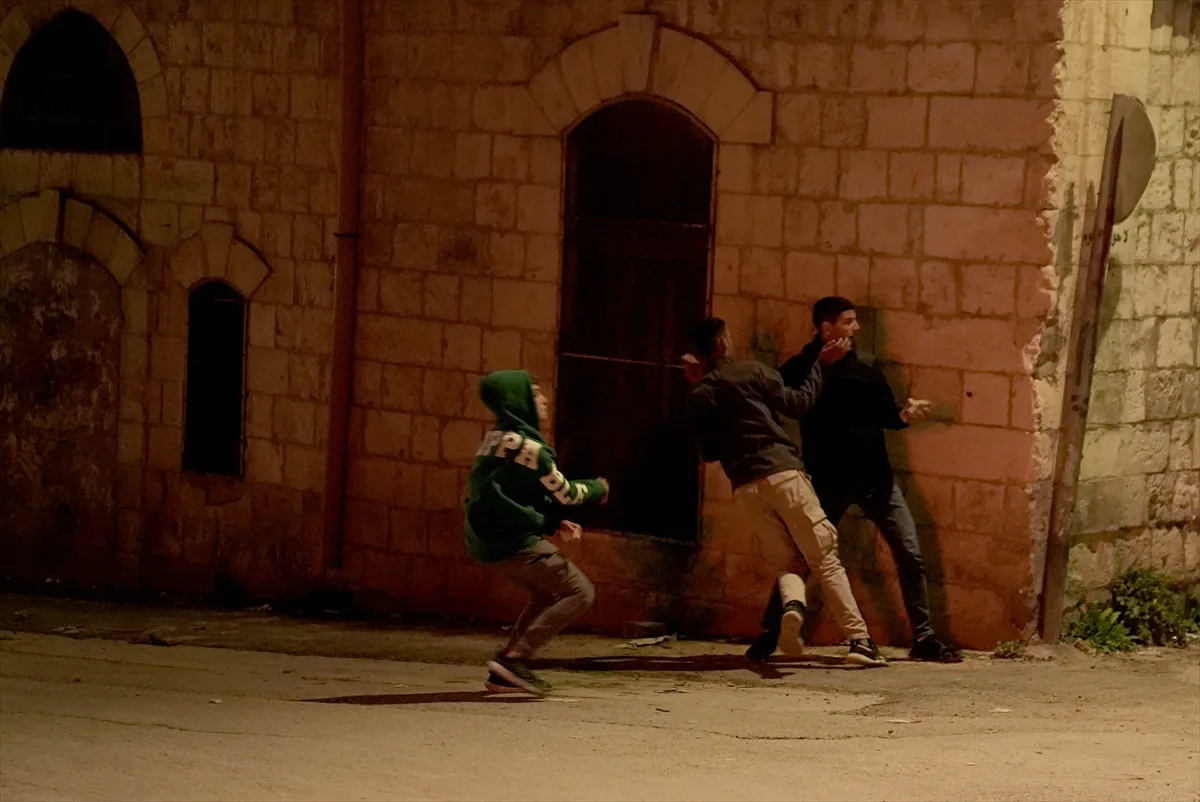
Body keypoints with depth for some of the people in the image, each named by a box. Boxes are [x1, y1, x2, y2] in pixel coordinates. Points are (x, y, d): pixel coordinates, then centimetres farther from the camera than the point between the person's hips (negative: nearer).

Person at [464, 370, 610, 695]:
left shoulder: (495, 441, 13)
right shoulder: (528, 446, -16)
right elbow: (564, 494, -8)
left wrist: (554, 522, 14)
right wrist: (598, 488, 12)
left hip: (488, 539, 9)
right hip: (515, 542, -9)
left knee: (547, 593, 25)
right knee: (580, 593, -4)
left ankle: (505, 671, 18)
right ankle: (514, 658, -13)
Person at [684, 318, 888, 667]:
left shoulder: (699, 395, 11)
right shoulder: (752, 372, 3)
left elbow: (709, 452, 17)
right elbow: (799, 404, 7)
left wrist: (699, 394, 22)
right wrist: (821, 363, 19)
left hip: (745, 487, 3)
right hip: (782, 472, -3)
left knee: (785, 562, 11)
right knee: (825, 558, -1)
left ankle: (791, 605, -25)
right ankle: (859, 639, -12)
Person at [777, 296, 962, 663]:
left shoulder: (865, 365, 8)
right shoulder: (800, 369, -3)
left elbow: (885, 413, 12)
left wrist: (904, 413, -8)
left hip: (876, 476, 3)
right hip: (829, 481, -3)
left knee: (910, 554, -1)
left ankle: (923, 637, 6)